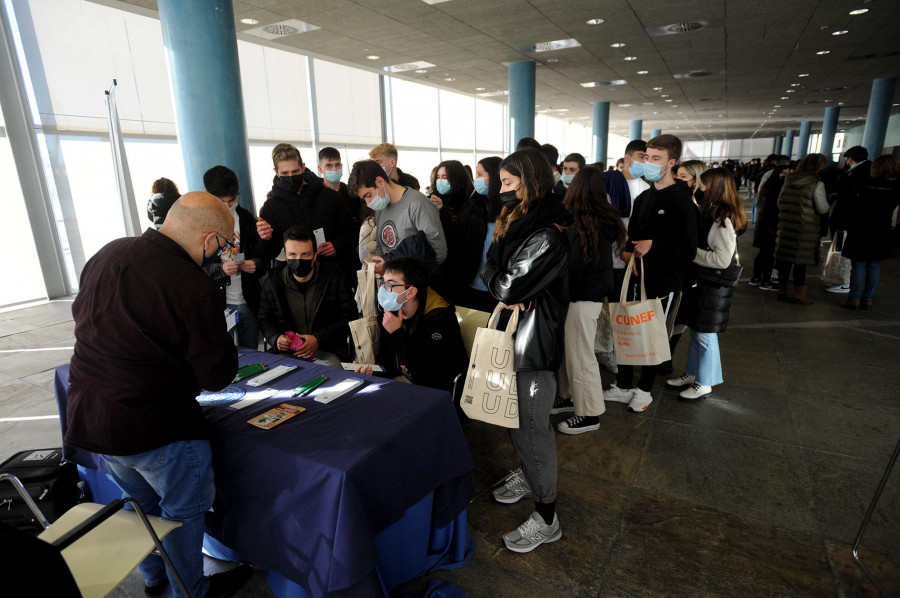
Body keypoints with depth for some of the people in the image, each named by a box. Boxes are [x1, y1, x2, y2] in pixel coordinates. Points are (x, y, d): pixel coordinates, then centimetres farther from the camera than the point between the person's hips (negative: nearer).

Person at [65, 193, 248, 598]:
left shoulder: (106, 255, -1)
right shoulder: (195, 289, -25)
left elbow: (81, 314, 16)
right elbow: (216, 376, -18)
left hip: (87, 418, 8)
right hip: (152, 427, -8)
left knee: (141, 502, 29)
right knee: (184, 511, 17)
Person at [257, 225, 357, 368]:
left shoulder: (335, 279, -4)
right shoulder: (271, 282, 4)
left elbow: (349, 319, -3)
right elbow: (264, 319, 16)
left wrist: (318, 339, -15)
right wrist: (276, 338, -7)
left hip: (327, 352, -3)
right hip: (286, 351, 3)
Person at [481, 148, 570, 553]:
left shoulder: (547, 236, -22)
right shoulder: (516, 223, 10)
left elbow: (507, 286, -25)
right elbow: (491, 269, 7)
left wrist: (494, 277, -4)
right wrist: (508, 294, -12)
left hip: (534, 342, -9)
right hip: (513, 335, 9)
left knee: (530, 426, 1)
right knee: (516, 419, 22)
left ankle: (546, 518, 18)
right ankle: (527, 476, 45)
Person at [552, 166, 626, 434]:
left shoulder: (580, 224, -20)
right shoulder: (606, 219, 6)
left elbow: (574, 266, -17)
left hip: (582, 298, -8)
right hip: (595, 293, 9)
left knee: (579, 356, 3)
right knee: (570, 350, 18)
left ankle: (589, 414, 16)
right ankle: (569, 397, 33)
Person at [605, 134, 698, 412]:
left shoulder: (681, 202, -12)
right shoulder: (643, 197, 11)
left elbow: (688, 251, -14)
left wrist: (653, 245, -22)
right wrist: (630, 251, 0)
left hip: (663, 284, -6)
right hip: (637, 277, 7)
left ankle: (644, 390, 26)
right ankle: (623, 387, 27)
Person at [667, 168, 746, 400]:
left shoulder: (723, 220, -21)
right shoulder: (710, 214, 8)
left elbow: (723, 259, -25)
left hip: (716, 286, -9)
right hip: (702, 281, 9)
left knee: (706, 335, 2)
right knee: (695, 330, 18)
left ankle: (704, 384, 17)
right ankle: (692, 374, 33)